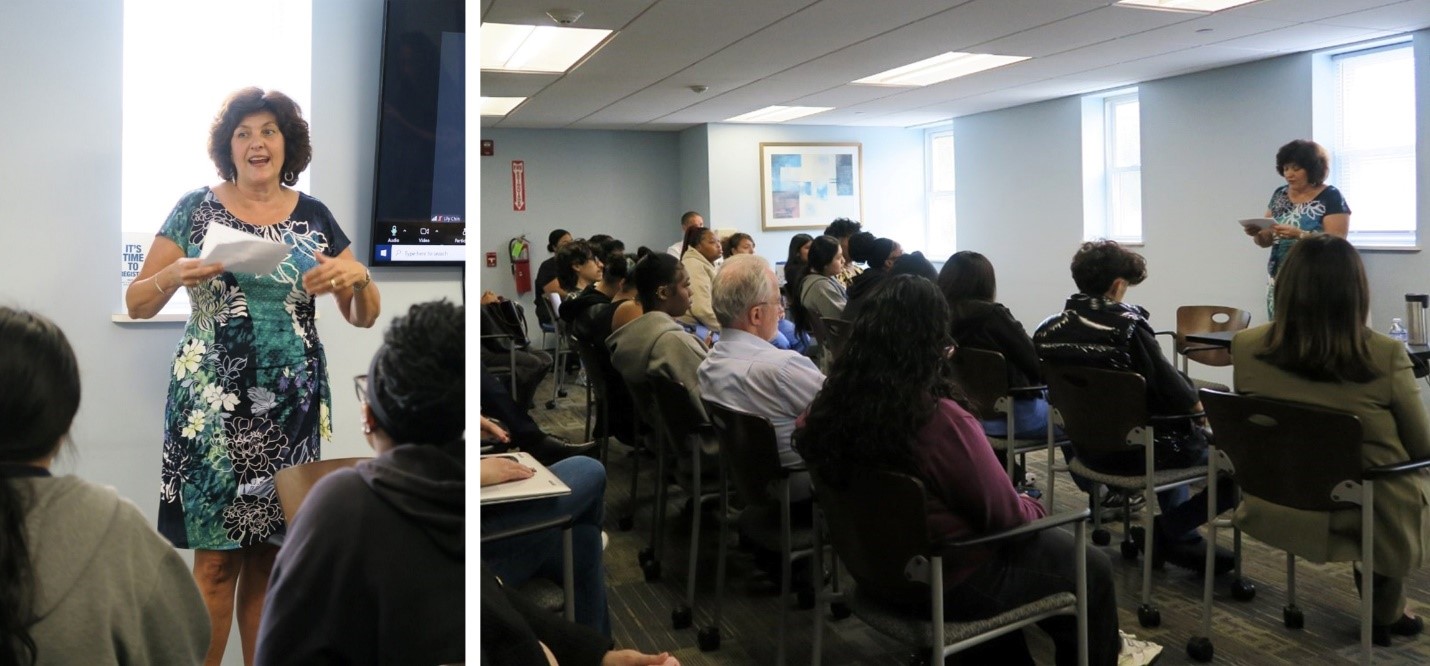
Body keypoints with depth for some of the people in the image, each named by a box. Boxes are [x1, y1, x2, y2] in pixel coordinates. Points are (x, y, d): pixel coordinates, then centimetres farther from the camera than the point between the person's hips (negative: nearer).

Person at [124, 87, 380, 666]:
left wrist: (357, 277, -13)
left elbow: (365, 316, 8)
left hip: (292, 407, 2)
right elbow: (136, 304, 3)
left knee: (271, 554, 9)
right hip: (213, 405, -2)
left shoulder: (313, 216, 6)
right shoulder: (195, 210, 1)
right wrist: (175, 275, -17)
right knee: (217, 558, 0)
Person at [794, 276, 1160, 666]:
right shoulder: (941, 420, -32)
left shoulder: (834, 404, -12)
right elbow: (1006, 515, -19)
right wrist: (1035, 508, 2)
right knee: (1092, 569, 16)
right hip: (949, 585, -7)